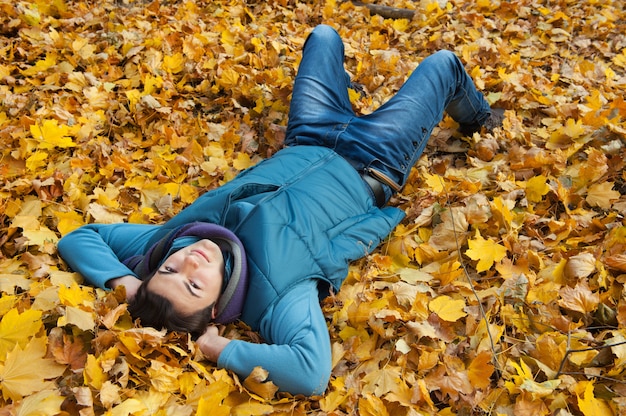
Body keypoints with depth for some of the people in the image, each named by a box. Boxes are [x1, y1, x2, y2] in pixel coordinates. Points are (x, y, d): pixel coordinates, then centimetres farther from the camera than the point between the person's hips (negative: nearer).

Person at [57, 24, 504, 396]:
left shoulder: (174, 239, -28)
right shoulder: (276, 292, -41)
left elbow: (80, 237, -20)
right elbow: (312, 373, -58)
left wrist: (124, 281, -36)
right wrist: (219, 350, -48)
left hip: (307, 146, 4)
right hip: (369, 169, -4)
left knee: (324, 36, 27)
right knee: (443, 62, 14)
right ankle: (477, 117, 54)